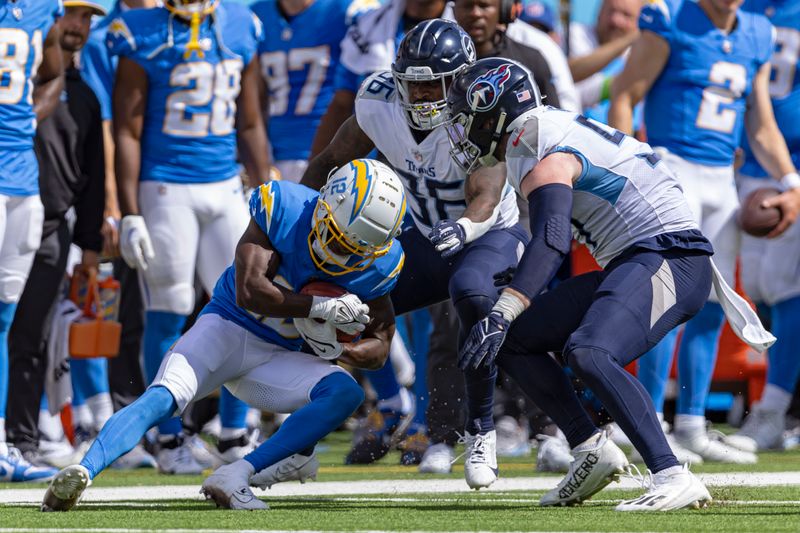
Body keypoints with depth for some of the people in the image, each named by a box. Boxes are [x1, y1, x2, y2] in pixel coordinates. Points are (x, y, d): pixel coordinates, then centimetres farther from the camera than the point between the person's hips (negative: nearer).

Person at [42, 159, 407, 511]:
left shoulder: (376, 264, -10)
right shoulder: (284, 209, -20)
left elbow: (380, 345, 0)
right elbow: (249, 291, -26)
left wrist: (337, 350, -21)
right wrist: (320, 307, -32)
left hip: (274, 358, 4)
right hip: (226, 328, -4)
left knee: (346, 394, -23)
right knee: (163, 398, -29)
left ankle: (235, 476, -32)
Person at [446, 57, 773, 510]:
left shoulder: (542, 159, -11)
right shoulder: (560, 129, 18)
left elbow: (551, 239, -29)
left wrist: (501, 314, -39)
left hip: (667, 260, -10)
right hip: (635, 263, 10)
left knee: (587, 353, -34)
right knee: (514, 340, 11)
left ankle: (674, 479, -39)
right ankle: (591, 448, 3)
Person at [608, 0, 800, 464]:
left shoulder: (756, 37, 13)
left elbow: (762, 127, 19)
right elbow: (624, 97, -6)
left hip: (721, 180, 7)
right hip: (672, 167, -6)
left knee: (712, 304, 6)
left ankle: (692, 428, 14)